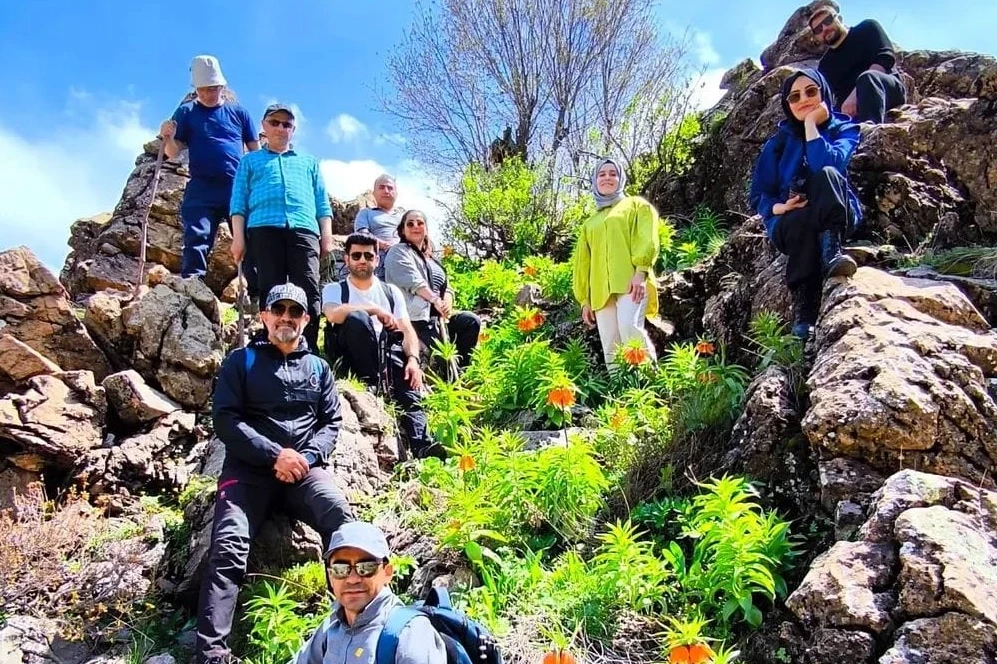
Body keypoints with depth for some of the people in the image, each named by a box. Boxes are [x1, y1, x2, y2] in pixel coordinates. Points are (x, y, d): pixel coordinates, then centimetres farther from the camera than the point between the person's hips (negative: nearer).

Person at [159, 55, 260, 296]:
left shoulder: (239, 113, 15)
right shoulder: (186, 112, 12)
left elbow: (256, 151, 16)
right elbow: (174, 153, 8)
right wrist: (167, 137, -15)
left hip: (238, 188, 1)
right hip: (201, 189, -1)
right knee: (196, 241, -10)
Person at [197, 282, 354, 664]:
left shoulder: (318, 368, 22)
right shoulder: (241, 362, 13)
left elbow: (331, 422, 15)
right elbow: (225, 419, 1)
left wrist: (308, 456, -7)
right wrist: (275, 454, -12)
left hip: (304, 469, 2)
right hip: (249, 468, -1)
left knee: (340, 517, -30)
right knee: (229, 546, -25)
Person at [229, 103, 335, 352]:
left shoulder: (309, 162, 32)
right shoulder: (251, 160, 27)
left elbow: (322, 202, 23)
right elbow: (239, 200, 15)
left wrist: (327, 236, 8)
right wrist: (238, 236, 1)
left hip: (304, 229, 1)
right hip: (264, 228, 0)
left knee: (309, 293, -14)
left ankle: (309, 350, -19)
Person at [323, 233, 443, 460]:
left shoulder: (391, 291, 19)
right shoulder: (334, 289, 10)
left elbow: (407, 330, 8)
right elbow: (334, 314, -15)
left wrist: (413, 359, -11)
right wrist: (375, 310, -15)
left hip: (387, 353, 2)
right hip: (350, 357, -2)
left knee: (408, 380, -29)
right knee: (357, 318, -32)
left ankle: (421, 444, -44)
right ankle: (373, 385, -26)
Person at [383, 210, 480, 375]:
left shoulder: (431, 259, 28)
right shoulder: (399, 252, 4)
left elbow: (446, 287, 18)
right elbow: (414, 282, -13)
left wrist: (446, 304, -5)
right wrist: (436, 300, -22)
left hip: (436, 314, 8)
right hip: (416, 317, -8)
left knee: (471, 321, -11)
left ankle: (460, 371, -11)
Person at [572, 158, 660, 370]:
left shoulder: (636, 205, 18)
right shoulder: (590, 223, 29)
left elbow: (647, 238, 1)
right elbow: (583, 264, 25)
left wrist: (641, 271, -15)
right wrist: (584, 299, 15)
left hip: (631, 282, -4)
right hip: (601, 290, 5)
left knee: (630, 328, -29)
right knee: (611, 350, -6)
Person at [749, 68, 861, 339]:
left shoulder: (844, 129, 4)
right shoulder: (779, 142, 9)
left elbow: (827, 163, -19)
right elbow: (759, 196, 4)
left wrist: (811, 124, -14)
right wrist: (780, 207, -17)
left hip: (837, 217, 0)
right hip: (791, 223, 0)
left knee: (827, 175, -30)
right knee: (802, 219, -37)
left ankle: (831, 251, -44)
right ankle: (802, 305, -43)